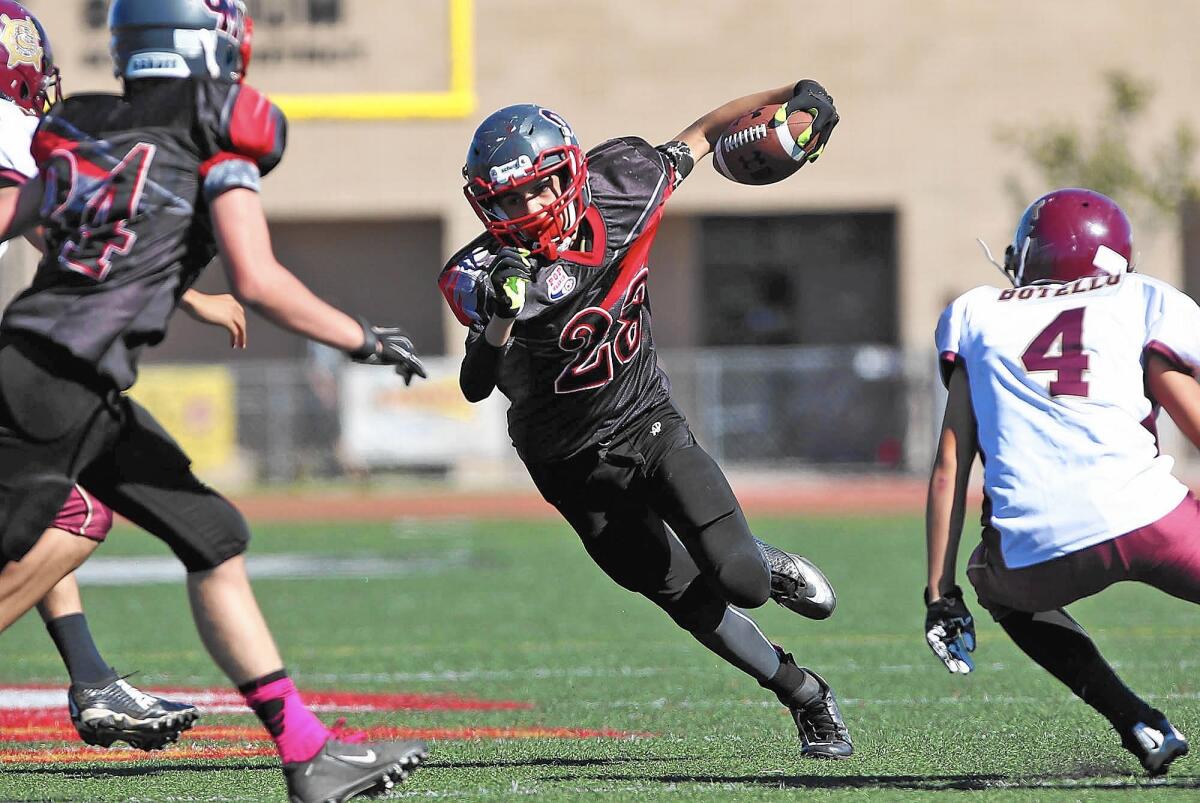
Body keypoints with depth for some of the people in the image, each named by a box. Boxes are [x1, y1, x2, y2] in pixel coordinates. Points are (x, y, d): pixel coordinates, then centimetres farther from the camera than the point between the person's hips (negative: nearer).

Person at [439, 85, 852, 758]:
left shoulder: (620, 191, -14)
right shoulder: (486, 273, -26)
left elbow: (706, 132, 2)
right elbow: (476, 387, -38)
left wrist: (794, 96, -10)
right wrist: (498, 318, -57)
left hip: (653, 423, 2)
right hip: (577, 467, -2)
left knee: (738, 580, -12)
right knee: (687, 601, 1)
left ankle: (767, 566, 26)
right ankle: (805, 696, 24)